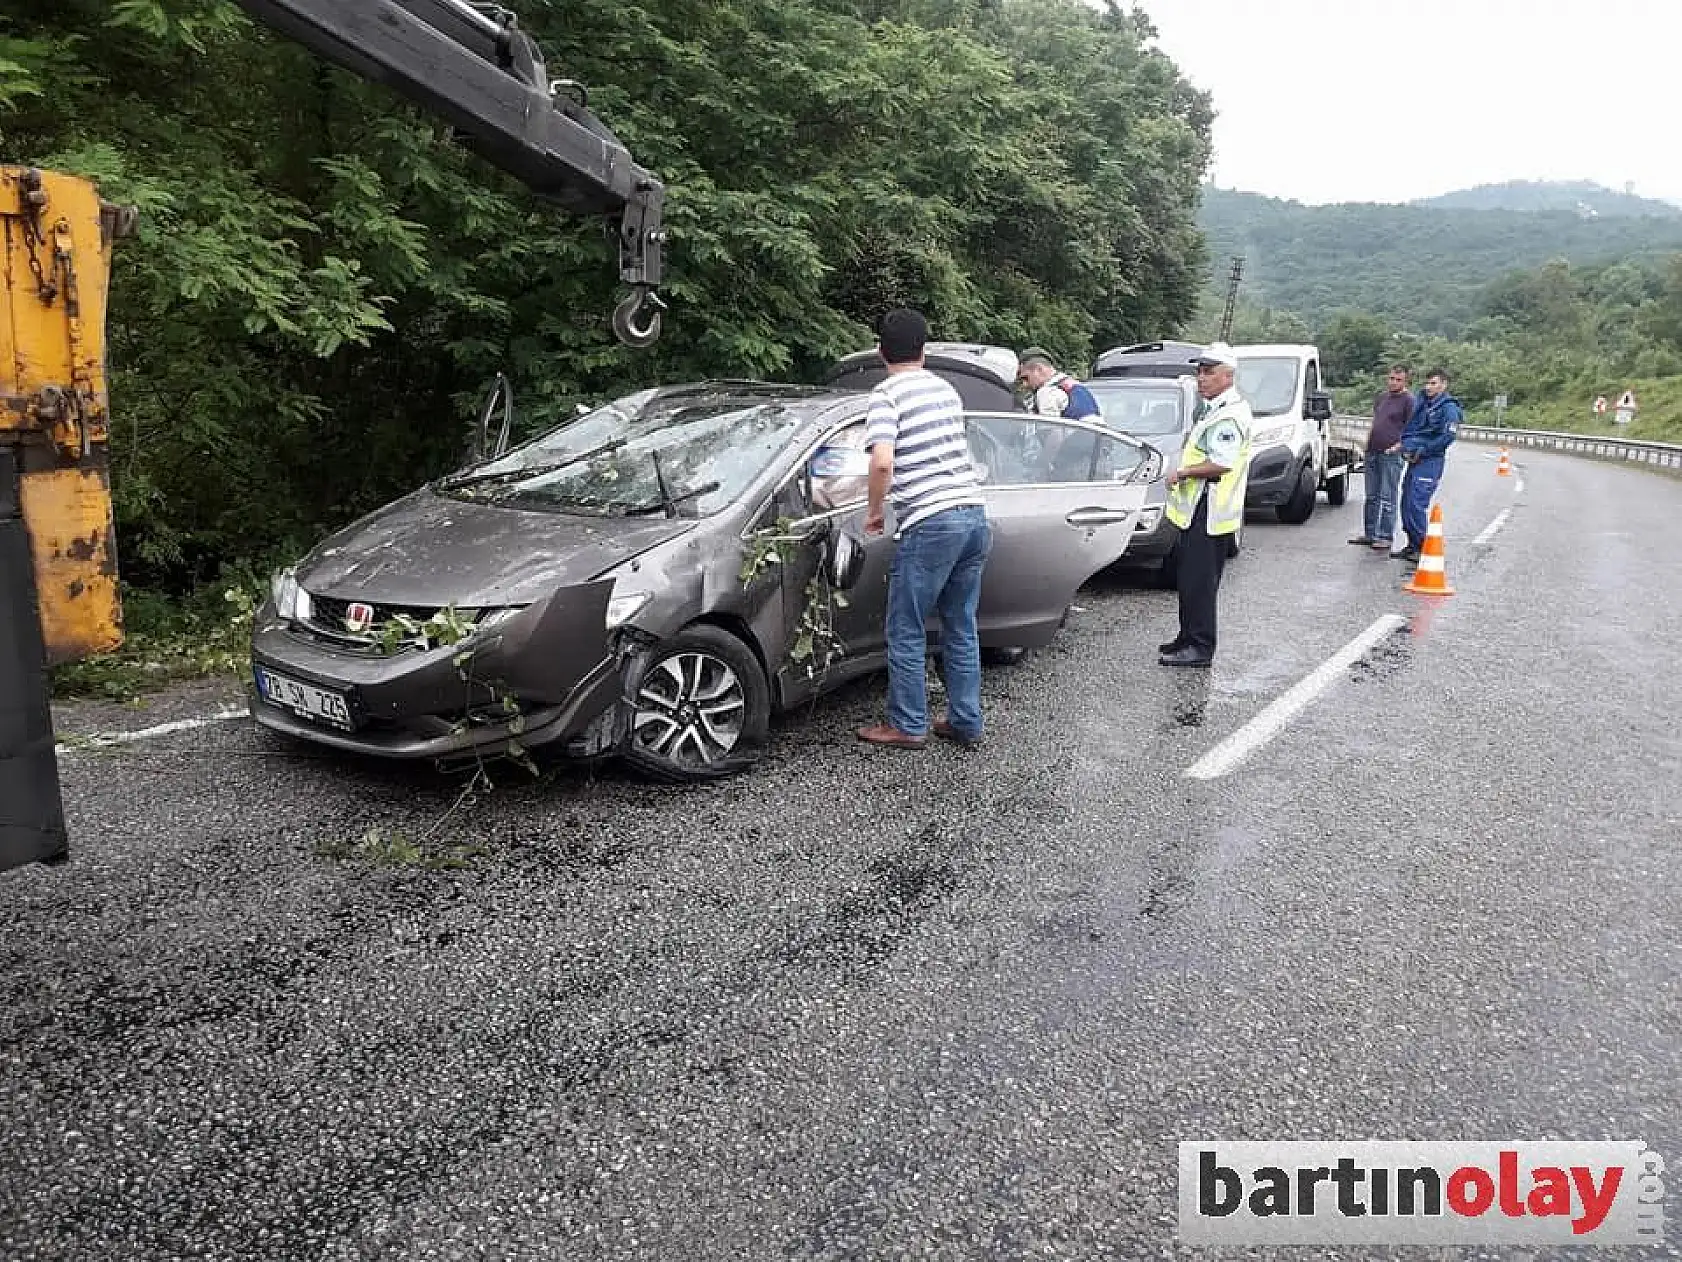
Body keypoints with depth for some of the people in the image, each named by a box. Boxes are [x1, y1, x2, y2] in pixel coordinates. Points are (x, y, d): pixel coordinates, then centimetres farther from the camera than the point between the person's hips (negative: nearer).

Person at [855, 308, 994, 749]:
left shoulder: (887, 394, -6)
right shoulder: (947, 390, 16)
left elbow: (882, 462, -20)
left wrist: (873, 510, -3)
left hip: (930, 525, -7)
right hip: (975, 516, 7)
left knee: (906, 632, 7)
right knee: (961, 627, 16)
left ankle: (908, 725, 14)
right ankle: (966, 722, 22)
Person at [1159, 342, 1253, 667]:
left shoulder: (1230, 414, -16)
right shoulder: (1213, 408, 19)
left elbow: (1221, 464, -25)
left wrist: (1182, 473, -15)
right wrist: (1184, 473, 18)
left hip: (1209, 514, -11)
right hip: (1196, 510, 11)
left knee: (1199, 581, -7)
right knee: (1190, 579, 16)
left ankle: (1200, 647, -2)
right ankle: (1188, 639, 25)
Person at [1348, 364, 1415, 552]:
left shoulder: (1409, 400, -5)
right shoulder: (1381, 397, 16)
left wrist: (1398, 446, -19)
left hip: (1391, 455, -7)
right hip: (1372, 453, 7)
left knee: (1387, 498, -6)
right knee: (1371, 496, 12)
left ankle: (1385, 537, -4)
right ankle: (1370, 533, 19)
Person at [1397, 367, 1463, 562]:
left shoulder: (1448, 407, -7)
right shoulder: (1420, 402, 15)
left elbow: (1449, 436, -17)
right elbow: (1409, 428, 20)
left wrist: (1422, 451, -14)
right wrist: (1406, 447, 3)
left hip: (1430, 461, -8)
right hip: (1414, 459, 8)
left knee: (1417, 503, -15)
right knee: (1406, 502, 9)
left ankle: (1421, 547, -10)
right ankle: (1412, 545, 19)